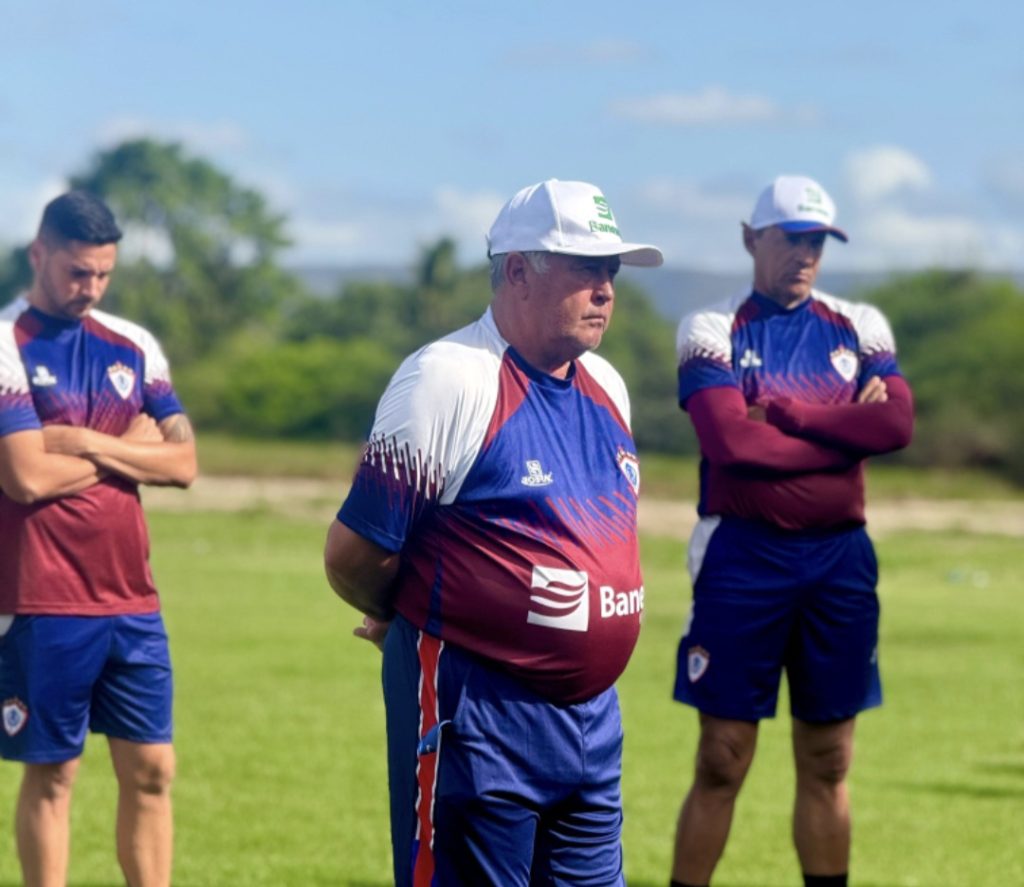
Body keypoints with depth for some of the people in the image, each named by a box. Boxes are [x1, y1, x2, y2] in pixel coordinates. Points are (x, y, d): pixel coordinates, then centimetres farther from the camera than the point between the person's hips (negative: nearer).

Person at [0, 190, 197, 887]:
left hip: (132, 599, 5)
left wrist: (88, 444, -10)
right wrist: (129, 448, -5)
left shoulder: (133, 347, 10)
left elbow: (183, 462, 4)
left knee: (151, 769, 5)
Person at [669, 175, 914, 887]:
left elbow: (897, 423, -8)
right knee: (722, 764, -2)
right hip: (743, 557, -4)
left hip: (841, 559, 4)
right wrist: (845, 429, -7)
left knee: (827, 766, 10)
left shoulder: (859, 329, 9)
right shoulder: (715, 330, -2)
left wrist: (783, 411, -12)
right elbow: (731, 442, -16)